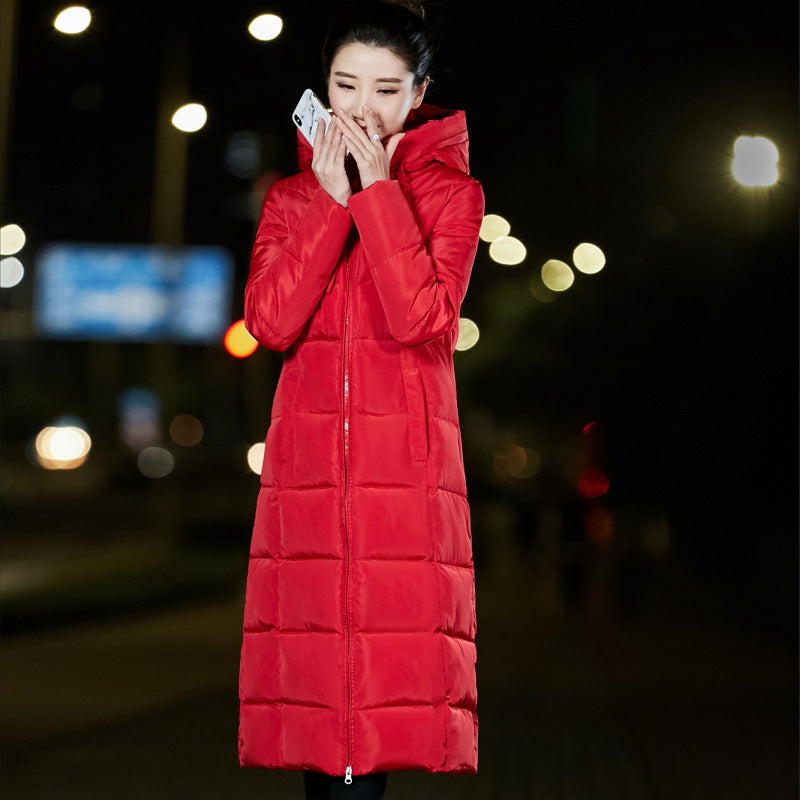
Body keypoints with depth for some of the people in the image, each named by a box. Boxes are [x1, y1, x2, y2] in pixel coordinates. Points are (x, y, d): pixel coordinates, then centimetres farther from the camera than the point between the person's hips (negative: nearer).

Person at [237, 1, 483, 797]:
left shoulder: (451, 192, 5)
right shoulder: (291, 196, 14)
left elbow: (423, 317, -12)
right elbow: (268, 321, -3)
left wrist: (377, 189, -10)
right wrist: (331, 201, -6)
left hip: (407, 462, -3)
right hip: (308, 459, 3)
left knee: (387, 666, -9)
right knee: (314, 663, -1)